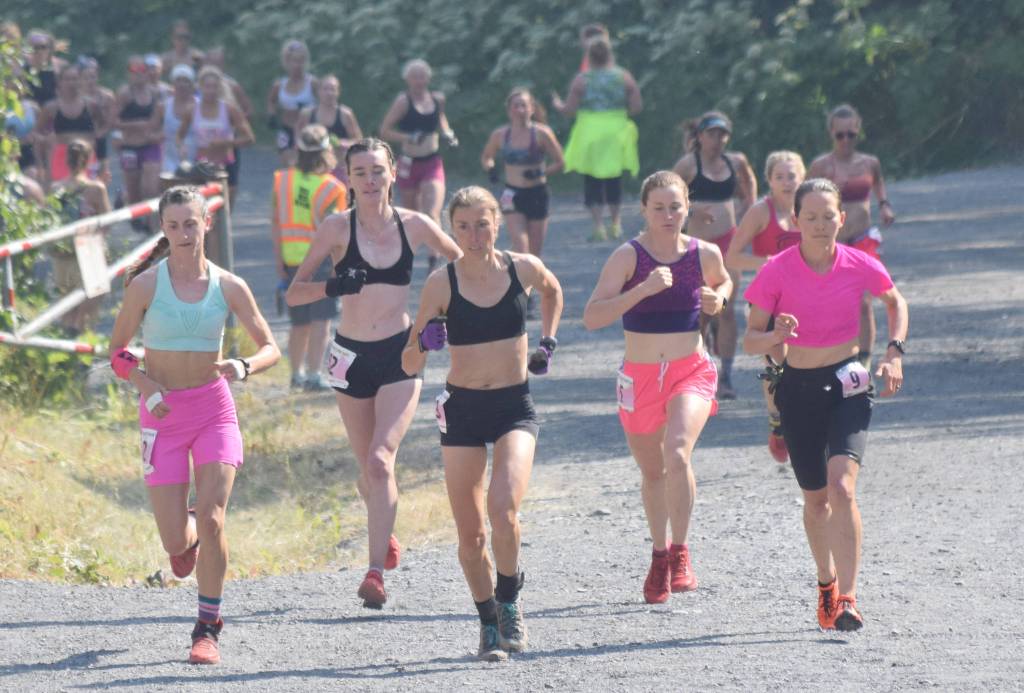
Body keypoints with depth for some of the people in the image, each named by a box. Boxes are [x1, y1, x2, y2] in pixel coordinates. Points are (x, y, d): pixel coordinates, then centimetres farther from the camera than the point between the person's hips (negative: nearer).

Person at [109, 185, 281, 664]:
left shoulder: (229, 287, -1)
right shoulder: (146, 285, -6)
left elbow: (270, 348, 5)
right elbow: (117, 351, 2)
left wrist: (243, 368, -17)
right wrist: (147, 388, -16)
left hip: (214, 408, 1)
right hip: (163, 413, -1)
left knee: (212, 520, -14)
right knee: (177, 542, -3)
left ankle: (208, 630, 0)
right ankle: (184, 537, 37)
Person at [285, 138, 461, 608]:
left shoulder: (415, 226, -2)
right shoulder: (337, 228, -5)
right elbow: (294, 293, -8)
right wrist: (331, 287, -27)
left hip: (400, 356, -1)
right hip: (352, 356, 1)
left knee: (380, 462, -17)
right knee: (369, 468, 13)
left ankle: (376, 573, -20)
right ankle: (384, 536, 42)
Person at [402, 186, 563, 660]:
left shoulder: (523, 269, -3)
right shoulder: (442, 283, -8)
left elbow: (553, 292, 23)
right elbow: (410, 365, -4)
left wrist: (547, 342, 12)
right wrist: (424, 342, -25)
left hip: (515, 407, 0)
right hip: (462, 408, 1)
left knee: (503, 509, -23)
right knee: (470, 533, 1)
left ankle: (509, 604, 0)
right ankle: (489, 623, 21)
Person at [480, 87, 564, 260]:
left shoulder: (541, 134, -7)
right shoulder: (500, 135, -1)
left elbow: (560, 162, -2)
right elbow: (486, 157, 15)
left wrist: (541, 172, -19)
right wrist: (490, 168, -7)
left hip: (537, 194, 0)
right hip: (513, 195, 0)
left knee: (534, 252, 6)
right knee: (520, 248, -16)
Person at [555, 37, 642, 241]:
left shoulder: (581, 80, -7)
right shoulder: (623, 77, -1)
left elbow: (569, 110, -6)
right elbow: (637, 106, -2)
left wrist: (558, 105, 15)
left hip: (589, 134, -2)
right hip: (616, 131, 2)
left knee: (592, 181, 4)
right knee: (614, 181, 15)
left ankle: (598, 226, -4)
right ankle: (615, 223, 16)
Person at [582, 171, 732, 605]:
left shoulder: (704, 254, -3)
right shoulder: (628, 256, -10)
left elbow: (723, 282, 22)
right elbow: (592, 317, -19)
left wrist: (719, 299, -1)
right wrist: (643, 289, -28)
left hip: (691, 372, -1)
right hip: (640, 376, 1)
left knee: (677, 453, -26)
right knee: (652, 472, 14)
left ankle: (680, 554, -15)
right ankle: (659, 556, 36)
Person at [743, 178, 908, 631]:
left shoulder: (859, 266, -7)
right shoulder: (777, 272, -10)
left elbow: (895, 302, 14)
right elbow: (749, 341, -7)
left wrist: (894, 353, 2)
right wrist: (776, 336, -29)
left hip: (848, 385, -1)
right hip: (799, 390, 1)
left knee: (842, 486, -20)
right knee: (816, 497, 12)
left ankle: (847, 598, -21)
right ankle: (826, 581, 38)